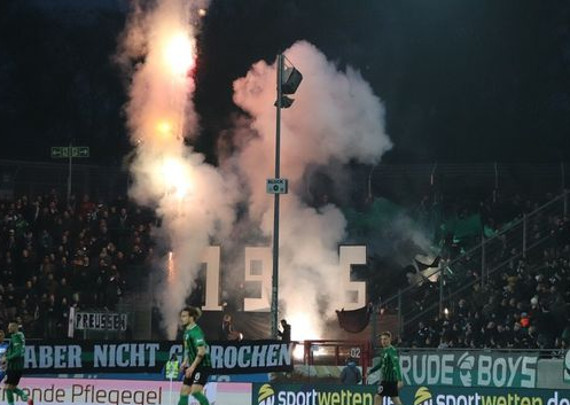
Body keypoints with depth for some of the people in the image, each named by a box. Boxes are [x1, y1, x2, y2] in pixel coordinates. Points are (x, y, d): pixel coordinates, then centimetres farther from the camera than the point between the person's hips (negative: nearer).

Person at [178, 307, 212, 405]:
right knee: (184, 391, 7)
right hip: (193, 367, 9)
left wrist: (192, 367, -24)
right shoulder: (187, 331, 12)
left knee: (195, 391, -21)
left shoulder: (196, 331, -17)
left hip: (203, 366, -9)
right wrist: (185, 362, 13)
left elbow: (201, 351, -24)